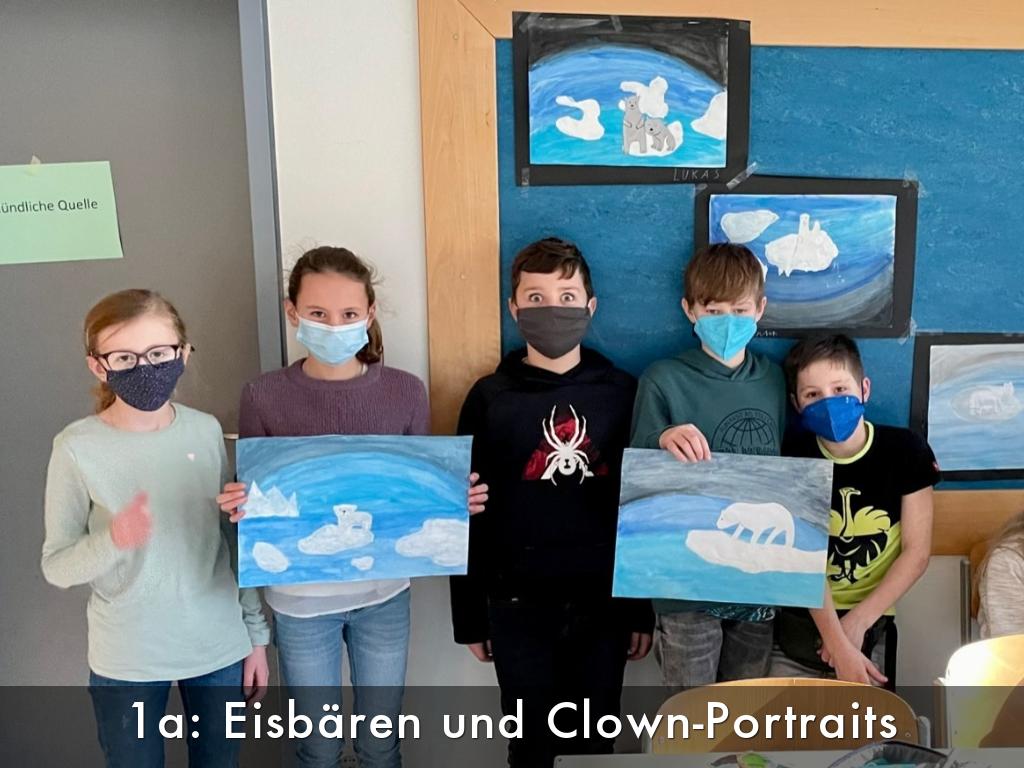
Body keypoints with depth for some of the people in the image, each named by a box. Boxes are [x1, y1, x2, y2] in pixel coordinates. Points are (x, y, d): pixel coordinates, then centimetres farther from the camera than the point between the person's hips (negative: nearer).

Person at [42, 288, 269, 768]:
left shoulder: (206, 430, -5)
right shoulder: (78, 448, -13)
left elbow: (234, 537, 4)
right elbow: (56, 567, -7)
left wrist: (255, 632, 7)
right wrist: (113, 540, -28)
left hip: (219, 647, 3)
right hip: (126, 660, -2)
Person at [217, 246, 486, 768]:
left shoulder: (405, 392, -7)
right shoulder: (264, 397, -10)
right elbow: (251, 500, -3)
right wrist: (237, 507, -25)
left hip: (383, 593, 1)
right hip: (301, 599, -1)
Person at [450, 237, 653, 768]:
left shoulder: (622, 393, -1)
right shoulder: (490, 398, -3)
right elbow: (468, 514, -1)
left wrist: (645, 607, 2)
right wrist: (469, 618, 0)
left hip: (604, 603, 1)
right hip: (518, 605, 0)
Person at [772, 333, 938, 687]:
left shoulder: (905, 450, -9)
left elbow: (916, 552, -7)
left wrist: (857, 621, -12)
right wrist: (839, 645, -21)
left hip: (871, 625, 0)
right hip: (798, 621, 0)